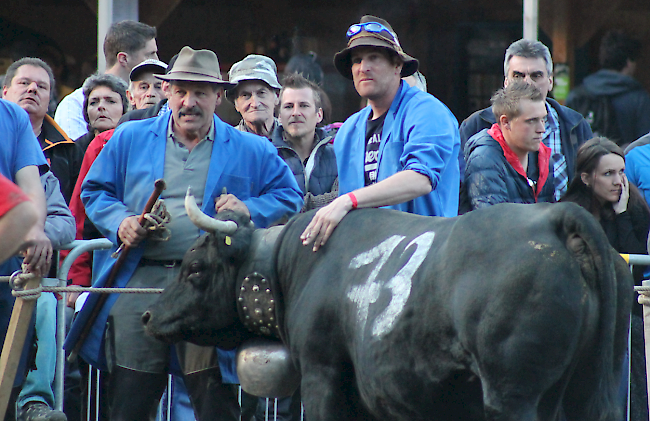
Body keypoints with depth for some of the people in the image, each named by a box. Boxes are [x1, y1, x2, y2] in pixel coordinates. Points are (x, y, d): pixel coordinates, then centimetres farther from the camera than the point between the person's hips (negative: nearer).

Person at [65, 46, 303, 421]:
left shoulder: (252, 151, 13)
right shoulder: (130, 139, 16)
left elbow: (289, 197, 16)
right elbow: (96, 191, 19)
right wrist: (120, 222, -1)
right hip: (140, 278, 1)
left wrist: (250, 209, -3)